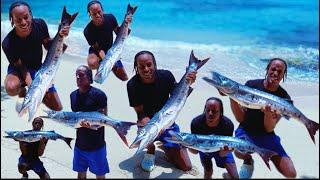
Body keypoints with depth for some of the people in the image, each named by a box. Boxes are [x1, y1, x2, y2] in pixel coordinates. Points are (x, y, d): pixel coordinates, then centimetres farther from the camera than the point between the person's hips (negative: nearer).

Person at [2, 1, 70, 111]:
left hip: (38, 68, 3)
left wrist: (60, 36, -23)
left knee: (57, 108, -1)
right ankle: (22, 90, -2)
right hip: (19, 70, -3)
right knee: (11, 88, -41)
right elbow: (21, 67, -24)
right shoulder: (8, 43, -30)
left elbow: (48, 46, -4)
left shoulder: (40, 24, -20)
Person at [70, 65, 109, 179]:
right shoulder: (73, 95, 6)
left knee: (99, 174, 9)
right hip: (80, 143, 5)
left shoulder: (98, 94, -13)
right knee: (81, 173, 17)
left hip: (96, 144, -5)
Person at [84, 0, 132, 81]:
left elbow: (118, 33, -5)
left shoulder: (110, 18, -20)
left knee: (124, 78, 4)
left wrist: (125, 23, -24)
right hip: (96, 51, -3)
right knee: (92, 63, -42)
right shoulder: (88, 31, -30)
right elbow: (98, 48, -25)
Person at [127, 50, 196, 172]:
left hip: (167, 122, 2)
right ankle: (151, 150, 0)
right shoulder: (132, 85, -21)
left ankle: (164, 147, 28)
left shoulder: (166, 75, -16)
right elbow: (140, 112, -20)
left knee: (186, 167, -3)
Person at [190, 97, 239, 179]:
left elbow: (222, 154, -30)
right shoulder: (196, 122, -33)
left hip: (220, 150, 0)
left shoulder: (228, 125, -35)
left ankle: (226, 176, 26)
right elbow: (195, 151, -26)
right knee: (208, 174, -7)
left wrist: (225, 150, -53)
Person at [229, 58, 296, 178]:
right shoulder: (251, 85, -9)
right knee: (239, 152, -38)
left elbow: (269, 129, -12)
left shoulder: (284, 98, -7)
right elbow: (240, 118, -10)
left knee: (291, 174, -13)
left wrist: (268, 114, -33)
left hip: (266, 136, 2)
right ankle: (248, 160, 1)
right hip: (246, 131, -1)